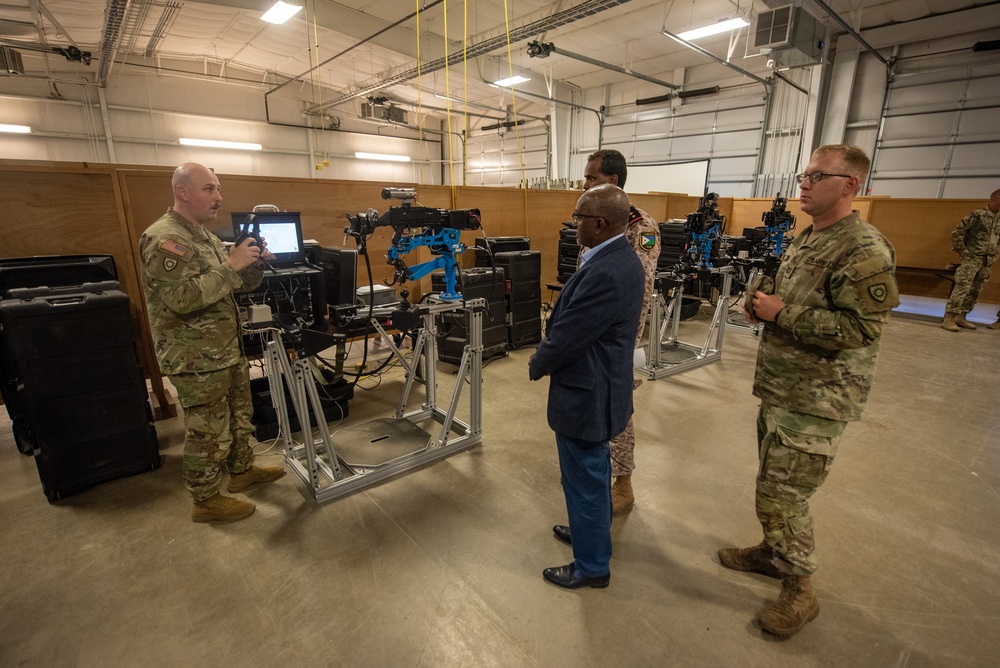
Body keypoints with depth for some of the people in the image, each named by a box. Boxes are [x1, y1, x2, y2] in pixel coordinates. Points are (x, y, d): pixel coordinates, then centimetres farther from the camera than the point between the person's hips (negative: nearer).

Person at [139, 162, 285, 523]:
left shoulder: (205, 236, 13)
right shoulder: (163, 239, -17)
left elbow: (236, 284, 16)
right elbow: (183, 298, -28)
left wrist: (254, 263, -4)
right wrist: (230, 264, -27)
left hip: (227, 349, 9)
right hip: (196, 358, -9)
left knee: (239, 415, 21)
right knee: (208, 430, 3)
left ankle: (242, 470, 40)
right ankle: (206, 500, 21)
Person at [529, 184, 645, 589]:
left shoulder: (604, 273, -29)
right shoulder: (621, 258, 4)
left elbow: (565, 337, -23)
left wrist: (536, 366, -5)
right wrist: (547, 357, 4)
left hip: (586, 396, -10)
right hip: (601, 388, 10)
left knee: (584, 482, 9)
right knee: (595, 475, 27)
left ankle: (592, 567, 31)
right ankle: (595, 531, 50)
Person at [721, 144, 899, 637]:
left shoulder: (865, 250, -17)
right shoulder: (805, 239, 12)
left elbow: (861, 329, -24)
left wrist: (781, 313, -22)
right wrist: (763, 306, 2)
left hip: (815, 399, -9)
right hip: (779, 388, 9)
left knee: (781, 496, -1)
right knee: (774, 485, 21)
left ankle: (799, 591, 20)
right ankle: (773, 551, 41)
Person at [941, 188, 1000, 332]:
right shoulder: (978, 215, -8)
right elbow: (957, 233, -8)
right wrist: (962, 251, -9)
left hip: (988, 261, 7)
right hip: (972, 258, -7)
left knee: (974, 291, 8)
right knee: (962, 288, -13)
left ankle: (961, 317, 15)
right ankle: (949, 319, -15)